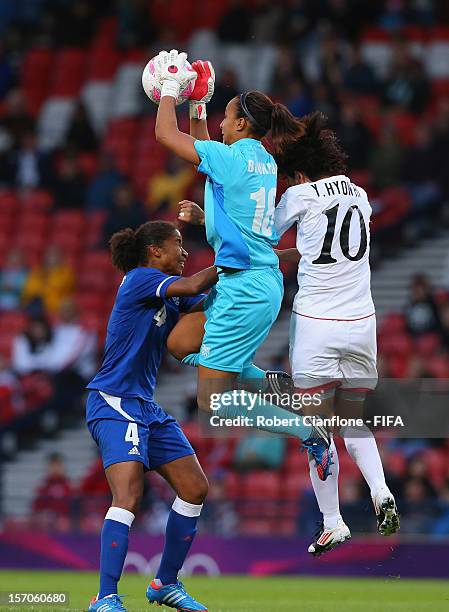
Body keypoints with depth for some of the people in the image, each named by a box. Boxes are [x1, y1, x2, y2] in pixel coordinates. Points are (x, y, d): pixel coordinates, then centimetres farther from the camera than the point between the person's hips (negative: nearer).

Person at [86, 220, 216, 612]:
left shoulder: (170, 297, 15)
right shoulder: (139, 279, -11)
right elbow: (190, 286, -24)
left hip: (146, 409, 10)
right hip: (114, 404, -10)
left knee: (196, 489, 8)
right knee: (128, 494, -23)